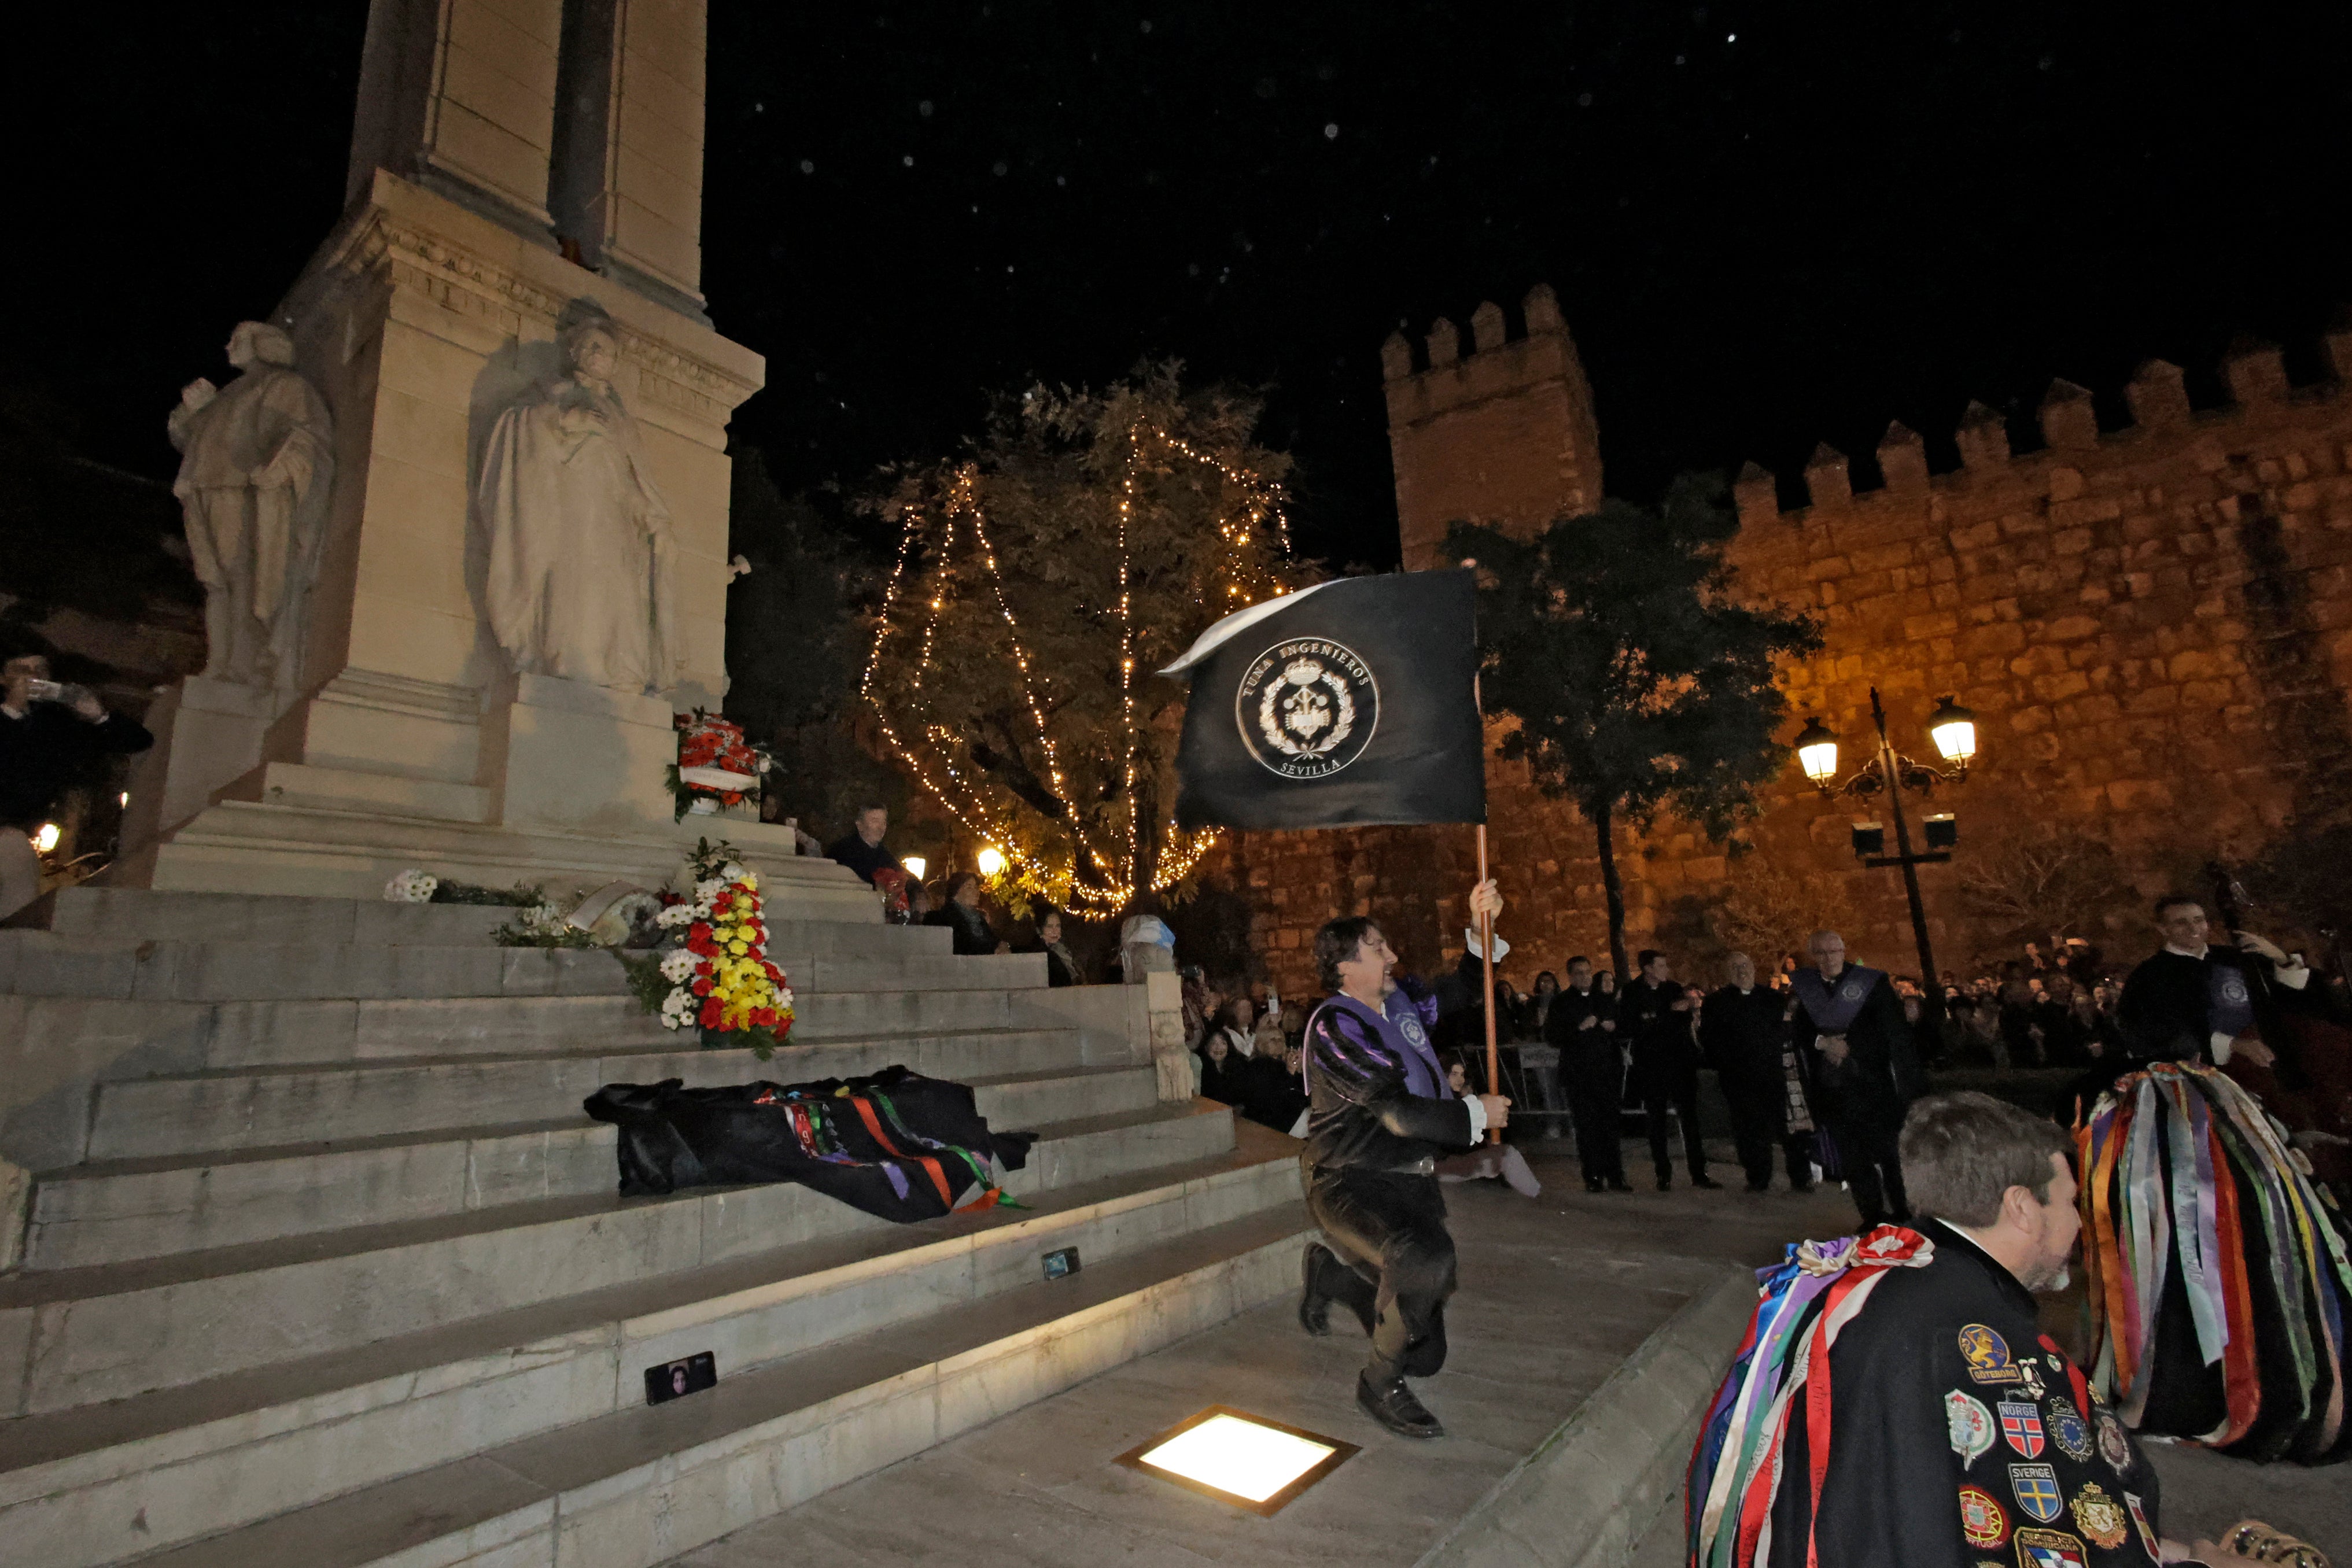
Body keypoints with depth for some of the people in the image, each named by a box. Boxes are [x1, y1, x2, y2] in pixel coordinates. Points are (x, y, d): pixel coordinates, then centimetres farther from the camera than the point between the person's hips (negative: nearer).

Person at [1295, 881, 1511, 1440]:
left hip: (1410, 1181, 8)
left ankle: (1330, 1273, 30)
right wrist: (1475, 1115, -12)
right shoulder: (1334, 1025, -18)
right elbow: (1398, 1112, -24)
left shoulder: (1400, 1006, 7)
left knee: (1426, 1352, 10)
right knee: (1426, 1256, -38)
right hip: (1352, 1184, -8)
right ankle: (1380, 1383, -13)